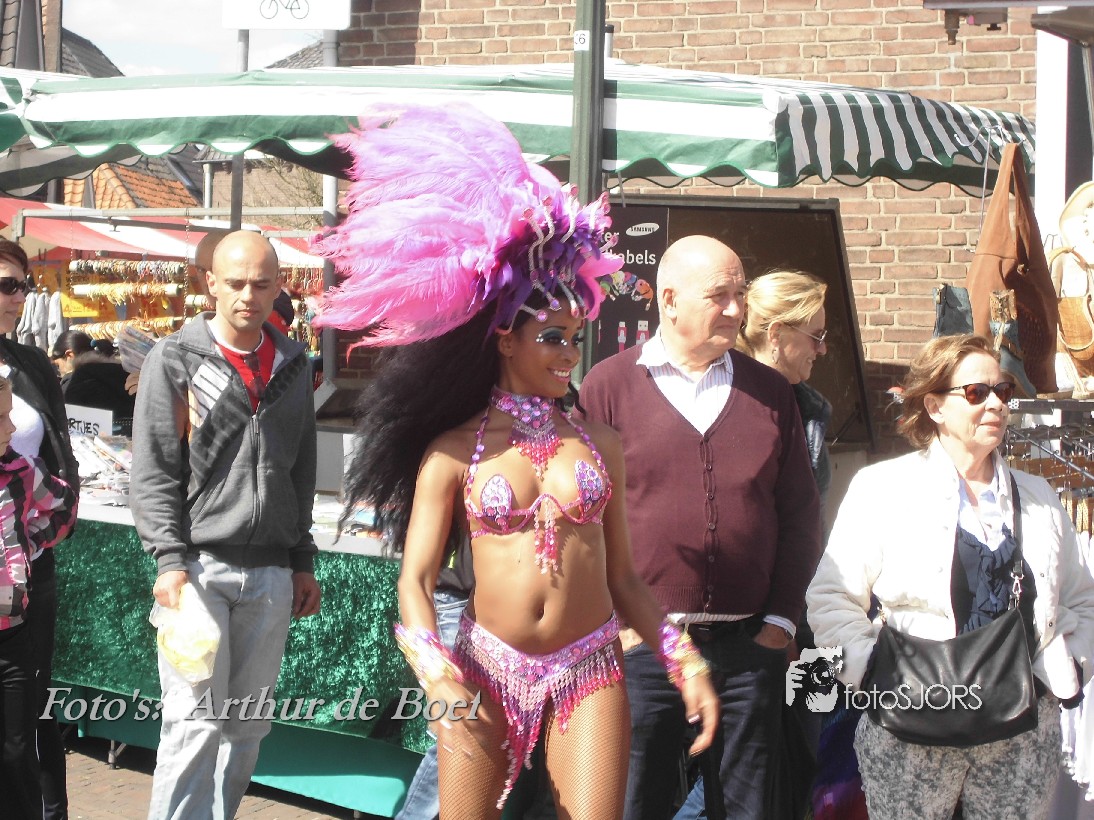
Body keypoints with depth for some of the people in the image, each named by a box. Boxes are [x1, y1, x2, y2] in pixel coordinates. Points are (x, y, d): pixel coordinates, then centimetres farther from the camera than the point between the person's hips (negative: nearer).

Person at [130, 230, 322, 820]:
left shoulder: (291, 365, 13)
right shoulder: (175, 359, -1)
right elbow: (153, 472, -5)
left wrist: (302, 561, 17)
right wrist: (171, 560, -14)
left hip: (269, 573, 5)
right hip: (199, 566, -4)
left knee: (247, 726, 8)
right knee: (196, 722, -9)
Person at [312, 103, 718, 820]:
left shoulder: (598, 444, 8)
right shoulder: (453, 451, 0)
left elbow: (622, 576, 11)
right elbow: (415, 579, -5)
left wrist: (686, 661, 0)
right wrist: (443, 685, -19)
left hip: (589, 673, 1)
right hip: (487, 671, -1)